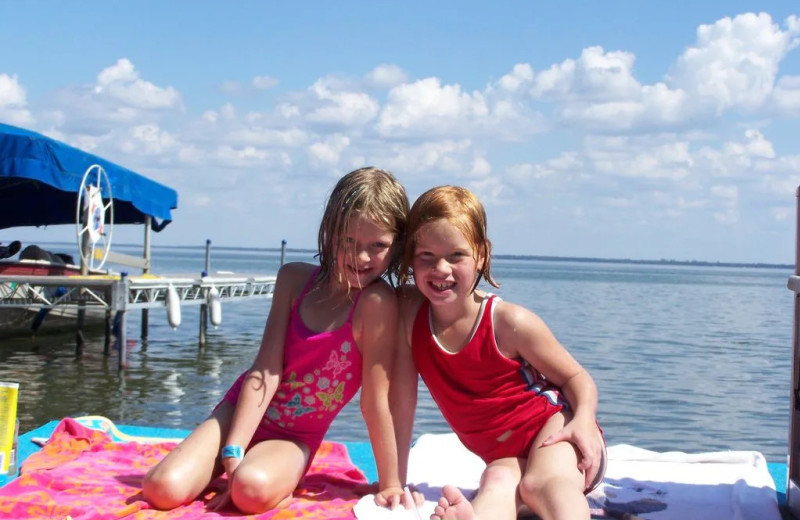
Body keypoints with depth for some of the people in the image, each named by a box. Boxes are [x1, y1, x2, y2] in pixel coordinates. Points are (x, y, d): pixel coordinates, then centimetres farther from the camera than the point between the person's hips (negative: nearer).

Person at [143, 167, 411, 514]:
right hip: (244, 413, 4)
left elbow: (375, 400, -17)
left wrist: (390, 484, -13)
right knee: (164, 489, -17)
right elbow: (266, 370, -10)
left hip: (294, 439, -4)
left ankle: (284, 485, -2)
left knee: (253, 489, -36)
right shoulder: (295, 278, -5)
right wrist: (233, 454, -17)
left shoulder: (377, 302, -20)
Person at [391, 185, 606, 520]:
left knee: (542, 483, -34)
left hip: (553, 430, -2)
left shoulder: (510, 322, -16)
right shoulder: (408, 310, -9)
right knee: (498, 481, -32)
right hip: (505, 458, 2)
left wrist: (585, 420, -25)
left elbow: (577, 378, -4)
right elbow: (402, 403, -6)